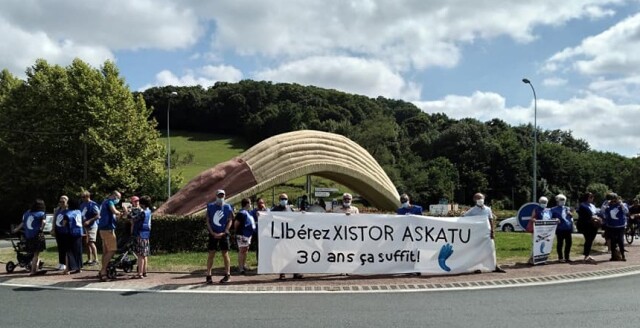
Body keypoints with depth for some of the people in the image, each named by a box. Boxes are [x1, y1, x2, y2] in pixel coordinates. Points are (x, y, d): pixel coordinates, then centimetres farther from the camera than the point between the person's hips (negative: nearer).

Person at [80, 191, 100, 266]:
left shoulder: (93, 204, -11)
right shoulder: (82, 204, 13)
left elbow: (98, 215, -16)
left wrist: (89, 221, -22)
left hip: (92, 226, -8)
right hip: (84, 226, 8)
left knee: (91, 242, -13)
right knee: (86, 243, 10)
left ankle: (95, 259, -8)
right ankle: (89, 259, 18)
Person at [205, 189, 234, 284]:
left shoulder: (228, 207, 1)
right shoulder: (210, 206, 1)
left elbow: (229, 221, 1)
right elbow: (208, 221, 1)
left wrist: (223, 233, -9)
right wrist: (212, 233, -9)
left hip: (223, 234, 0)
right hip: (213, 234, 0)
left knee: (225, 254, 5)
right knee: (211, 254, 2)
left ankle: (227, 274, 13)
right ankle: (208, 275, 7)